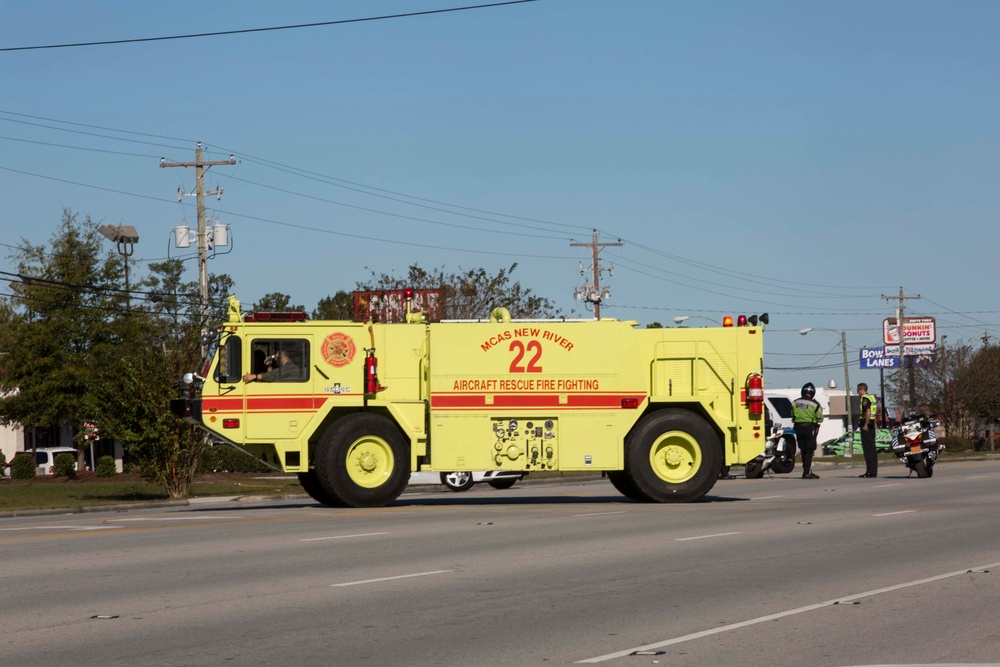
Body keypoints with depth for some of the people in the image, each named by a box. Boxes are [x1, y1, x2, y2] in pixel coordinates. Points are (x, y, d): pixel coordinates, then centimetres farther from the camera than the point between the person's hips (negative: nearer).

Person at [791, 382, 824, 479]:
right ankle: (807, 473, -10)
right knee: (809, 452, -3)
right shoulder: (814, 404, -10)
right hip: (810, 428, -5)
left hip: (798, 428, 5)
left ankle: (808, 471, 20)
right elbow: (820, 418, -5)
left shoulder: (795, 403, 4)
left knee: (804, 451, 13)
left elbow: (792, 416, 9)